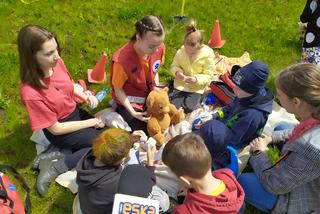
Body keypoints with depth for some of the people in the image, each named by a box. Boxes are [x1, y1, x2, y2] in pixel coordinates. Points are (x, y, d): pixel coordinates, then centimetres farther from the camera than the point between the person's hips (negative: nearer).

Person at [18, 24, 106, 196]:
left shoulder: (56, 63, -17)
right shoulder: (30, 92, -33)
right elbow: (55, 128, -23)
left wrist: (86, 96, -12)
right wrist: (91, 122, -17)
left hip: (75, 112, 7)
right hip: (61, 132, -6)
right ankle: (55, 166, -5)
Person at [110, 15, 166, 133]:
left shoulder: (159, 47, -18)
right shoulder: (122, 60, -33)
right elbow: (118, 90, -18)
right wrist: (133, 113, -22)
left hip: (150, 95, 5)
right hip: (130, 101, -5)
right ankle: (119, 109, 15)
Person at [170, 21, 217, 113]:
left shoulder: (208, 55, -18)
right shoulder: (180, 52, -11)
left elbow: (208, 76, -13)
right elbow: (174, 66, 2)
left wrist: (196, 79, -31)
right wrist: (177, 72, -22)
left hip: (197, 87, -2)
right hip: (181, 84, 2)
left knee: (189, 108, -14)